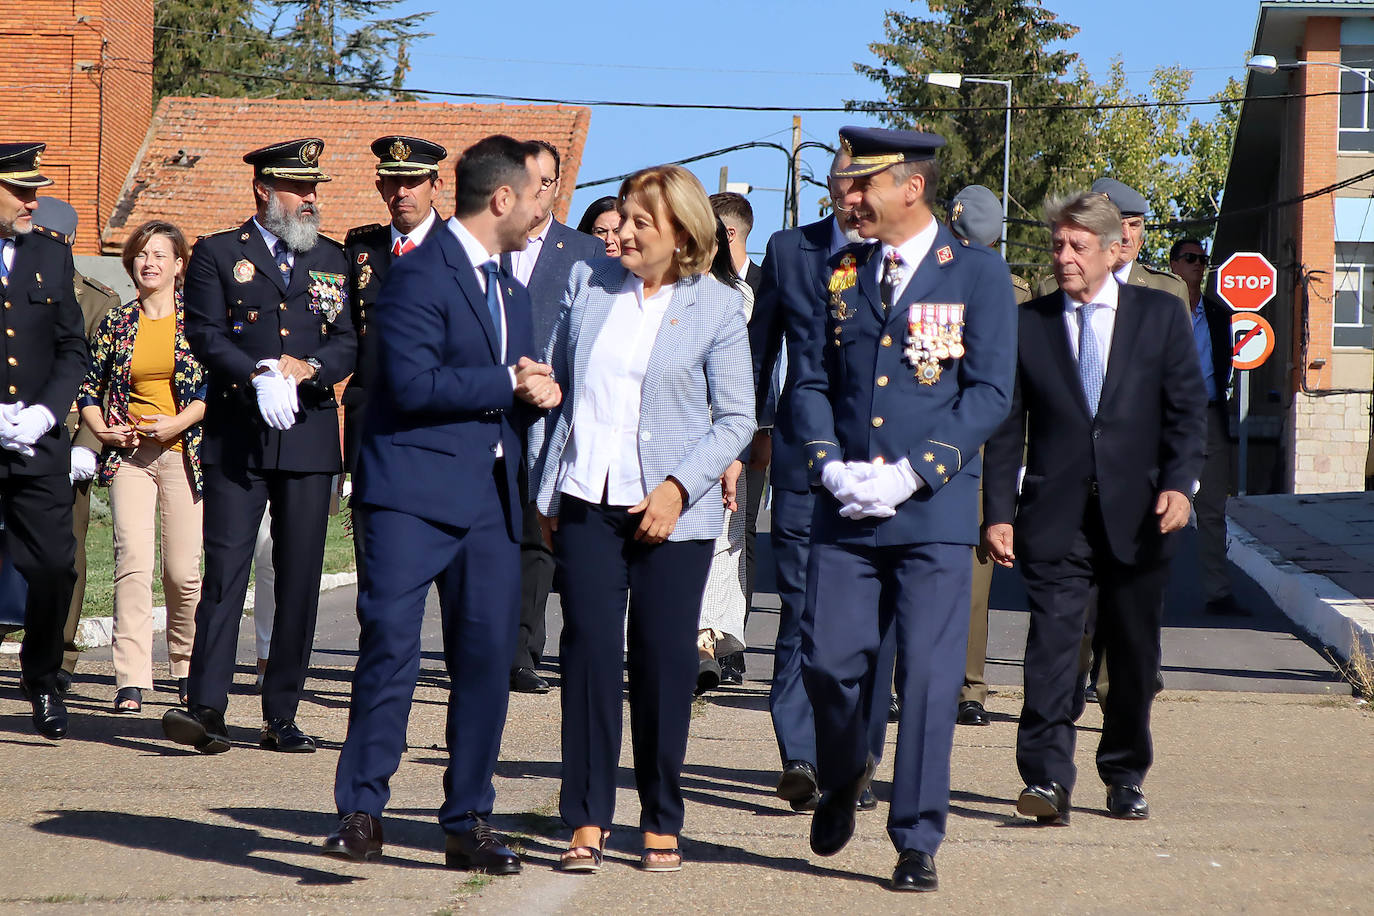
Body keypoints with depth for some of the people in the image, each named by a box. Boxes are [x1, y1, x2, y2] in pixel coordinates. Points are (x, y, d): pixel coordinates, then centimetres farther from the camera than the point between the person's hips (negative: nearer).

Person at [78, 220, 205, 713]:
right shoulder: (116, 324, 10)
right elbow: (89, 390, 16)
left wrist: (177, 423, -11)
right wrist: (103, 431, 0)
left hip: (182, 452, -1)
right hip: (129, 454, 1)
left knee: (182, 570, -2)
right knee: (133, 562, -12)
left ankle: (187, 666, 21)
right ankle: (131, 681, -15)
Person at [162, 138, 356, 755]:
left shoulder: (332, 260, 15)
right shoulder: (216, 254, 6)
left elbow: (349, 340, 8)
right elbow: (204, 335, -4)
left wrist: (307, 368, -12)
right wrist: (258, 375, -19)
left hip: (311, 436, 3)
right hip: (237, 439, -3)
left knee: (300, 580, 3)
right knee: (225, 571, -10)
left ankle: (282, 716, 9)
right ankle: (206, 710, -13)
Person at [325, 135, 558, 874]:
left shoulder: (511, 292, 21)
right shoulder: (419, 274, -8)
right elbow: (413, 384, -18)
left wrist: (541, 393, 4)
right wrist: (508, 383, -11)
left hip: (490, 495, 8)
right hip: (415, 492, -7)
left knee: (487, 657, 3)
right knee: (390, 646, -9)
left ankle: (468, 824, 10)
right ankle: (361, 812, -1)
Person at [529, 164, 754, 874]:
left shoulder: (716, 307, -1)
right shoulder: (588, 284, 8)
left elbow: (736, 418, -2)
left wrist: (678, 488, -13)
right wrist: (542, 484, 8)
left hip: (671, 510, -2)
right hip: (587, 499, 2)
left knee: (663, 660, 2)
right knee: (588, 650, -4)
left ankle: (662, 825, 13)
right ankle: (586, 822, 2)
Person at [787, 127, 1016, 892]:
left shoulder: (978, 275, 0)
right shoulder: (841, 275, 12)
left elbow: (991, 392, -5)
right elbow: (810, 379, 12)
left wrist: (912, 473, -13)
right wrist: (830, 465, -5)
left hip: (934, 512, -3)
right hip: (846, 511, 3)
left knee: (929, 678, -4)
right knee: (829, 662, 1)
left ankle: (918, 844, 5)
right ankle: (843, 777, 31)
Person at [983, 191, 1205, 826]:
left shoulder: (1160, 316, 6)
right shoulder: (1026, 324, 6)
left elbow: (1187, 409, 4)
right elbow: (1007, 426, 6)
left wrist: (1178, 484, -11)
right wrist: (998, 511, -2)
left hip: (1137, 514, 1)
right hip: (1055, 515, -1)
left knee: (1134, 653, 9)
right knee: (1051, 640, -13)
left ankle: (1125, 777, 24)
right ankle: (1047, 778, -16)